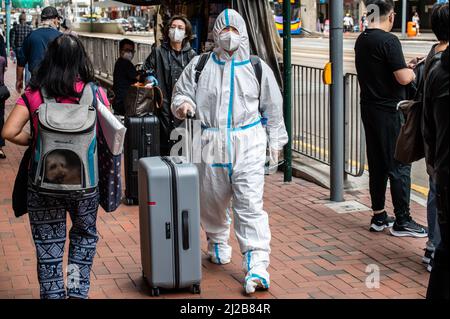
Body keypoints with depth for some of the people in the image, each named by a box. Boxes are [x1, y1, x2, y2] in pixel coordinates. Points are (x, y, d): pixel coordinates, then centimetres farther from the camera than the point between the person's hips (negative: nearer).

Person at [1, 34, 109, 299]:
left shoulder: (35, 94, -7)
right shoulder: (95, 93, -7)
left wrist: (33, 141, 5)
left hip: (44, 181, -1)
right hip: (85, 181, 1)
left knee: (49, 244, 13)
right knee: (85, 234, 25)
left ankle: (54, 293, 19)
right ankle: (78, 290, 20)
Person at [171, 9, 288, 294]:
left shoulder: (257, 68, 8)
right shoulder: (200, 66, 8)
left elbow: (273, 107, 15)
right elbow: (182, 94, 15)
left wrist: (276, 140, 16)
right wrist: (183, 104, -9)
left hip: (248, 144, -2)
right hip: (211, 143, 2)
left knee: (250, 204, -10)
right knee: (213, 201, 13)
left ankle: (257, 266, -12)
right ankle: (218, 244, 41)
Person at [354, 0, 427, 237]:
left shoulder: (361, 40, 9)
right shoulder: (389, 40, -17)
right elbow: (403, 78, -23)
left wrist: (404, 67, 19)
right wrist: (413, 72, -2)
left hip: (369, 109, 8)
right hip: (390, 111, -8)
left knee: (377, 164, 14)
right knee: (399, 165, -1)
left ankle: (379, 217, 20)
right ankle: (402, 220, 2)